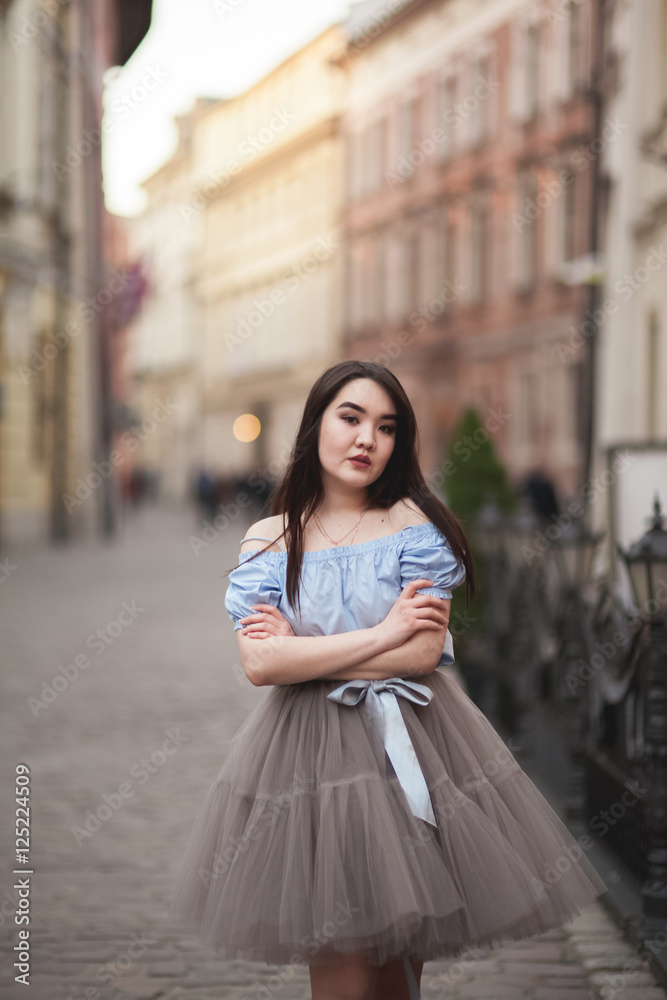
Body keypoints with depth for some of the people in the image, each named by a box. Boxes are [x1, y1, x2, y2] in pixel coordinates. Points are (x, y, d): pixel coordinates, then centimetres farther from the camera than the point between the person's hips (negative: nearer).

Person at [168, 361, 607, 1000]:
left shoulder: (415, 524, 0)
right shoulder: (268, 539, 3)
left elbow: (423, 653, -11)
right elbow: (259, 663, -10)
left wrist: (299, 648, -8)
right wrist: (382, 634, -12)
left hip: (409, 750, 0)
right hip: (310, 752, 0)